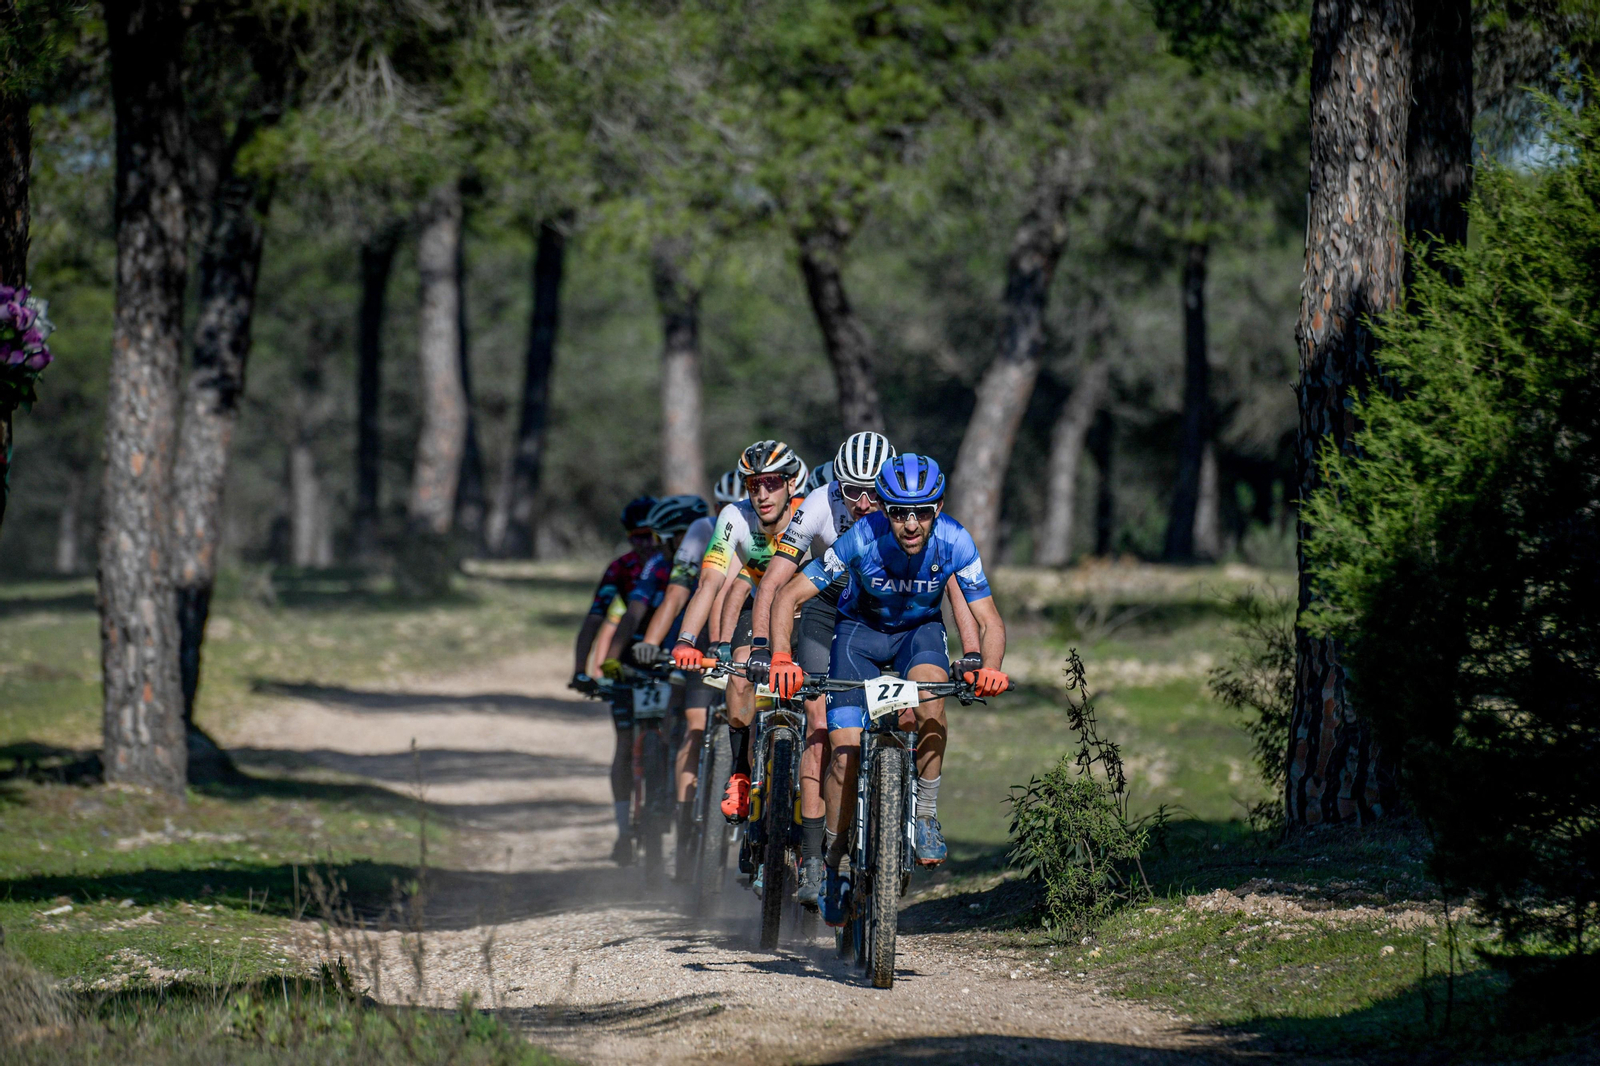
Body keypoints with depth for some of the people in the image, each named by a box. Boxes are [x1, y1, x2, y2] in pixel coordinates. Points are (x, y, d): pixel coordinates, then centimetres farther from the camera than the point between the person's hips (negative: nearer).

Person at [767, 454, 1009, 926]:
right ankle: (833, 860, 9)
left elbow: (989, 621, -20)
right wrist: (781, 658, -39)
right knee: (845, 755, -11)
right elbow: (787, 598, -24)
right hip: (860, 630, 0)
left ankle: (926, 813, -18)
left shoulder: (955, 543, -26)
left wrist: (989, 668, -41)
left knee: (929, 693, -34)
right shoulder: (863, 540, -30)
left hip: (921, 629, 0)